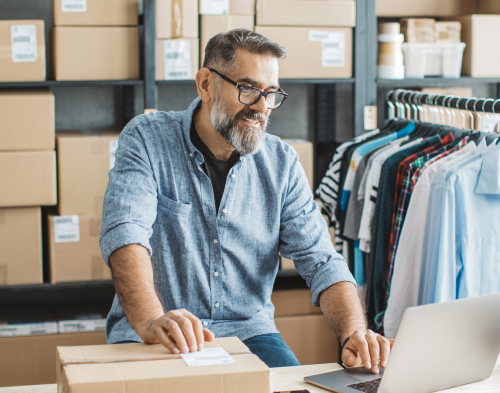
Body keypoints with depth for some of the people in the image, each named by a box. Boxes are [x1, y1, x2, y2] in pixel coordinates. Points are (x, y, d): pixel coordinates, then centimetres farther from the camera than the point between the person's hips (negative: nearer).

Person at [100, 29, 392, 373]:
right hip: (150, 335, -2)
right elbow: (126, 233, -22)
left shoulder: (282, 163, 3)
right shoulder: (147, 139, -7)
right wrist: (151, 321, -41)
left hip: (247, 330, 3)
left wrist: (355, 333, -21)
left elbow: (321, 261, -1)